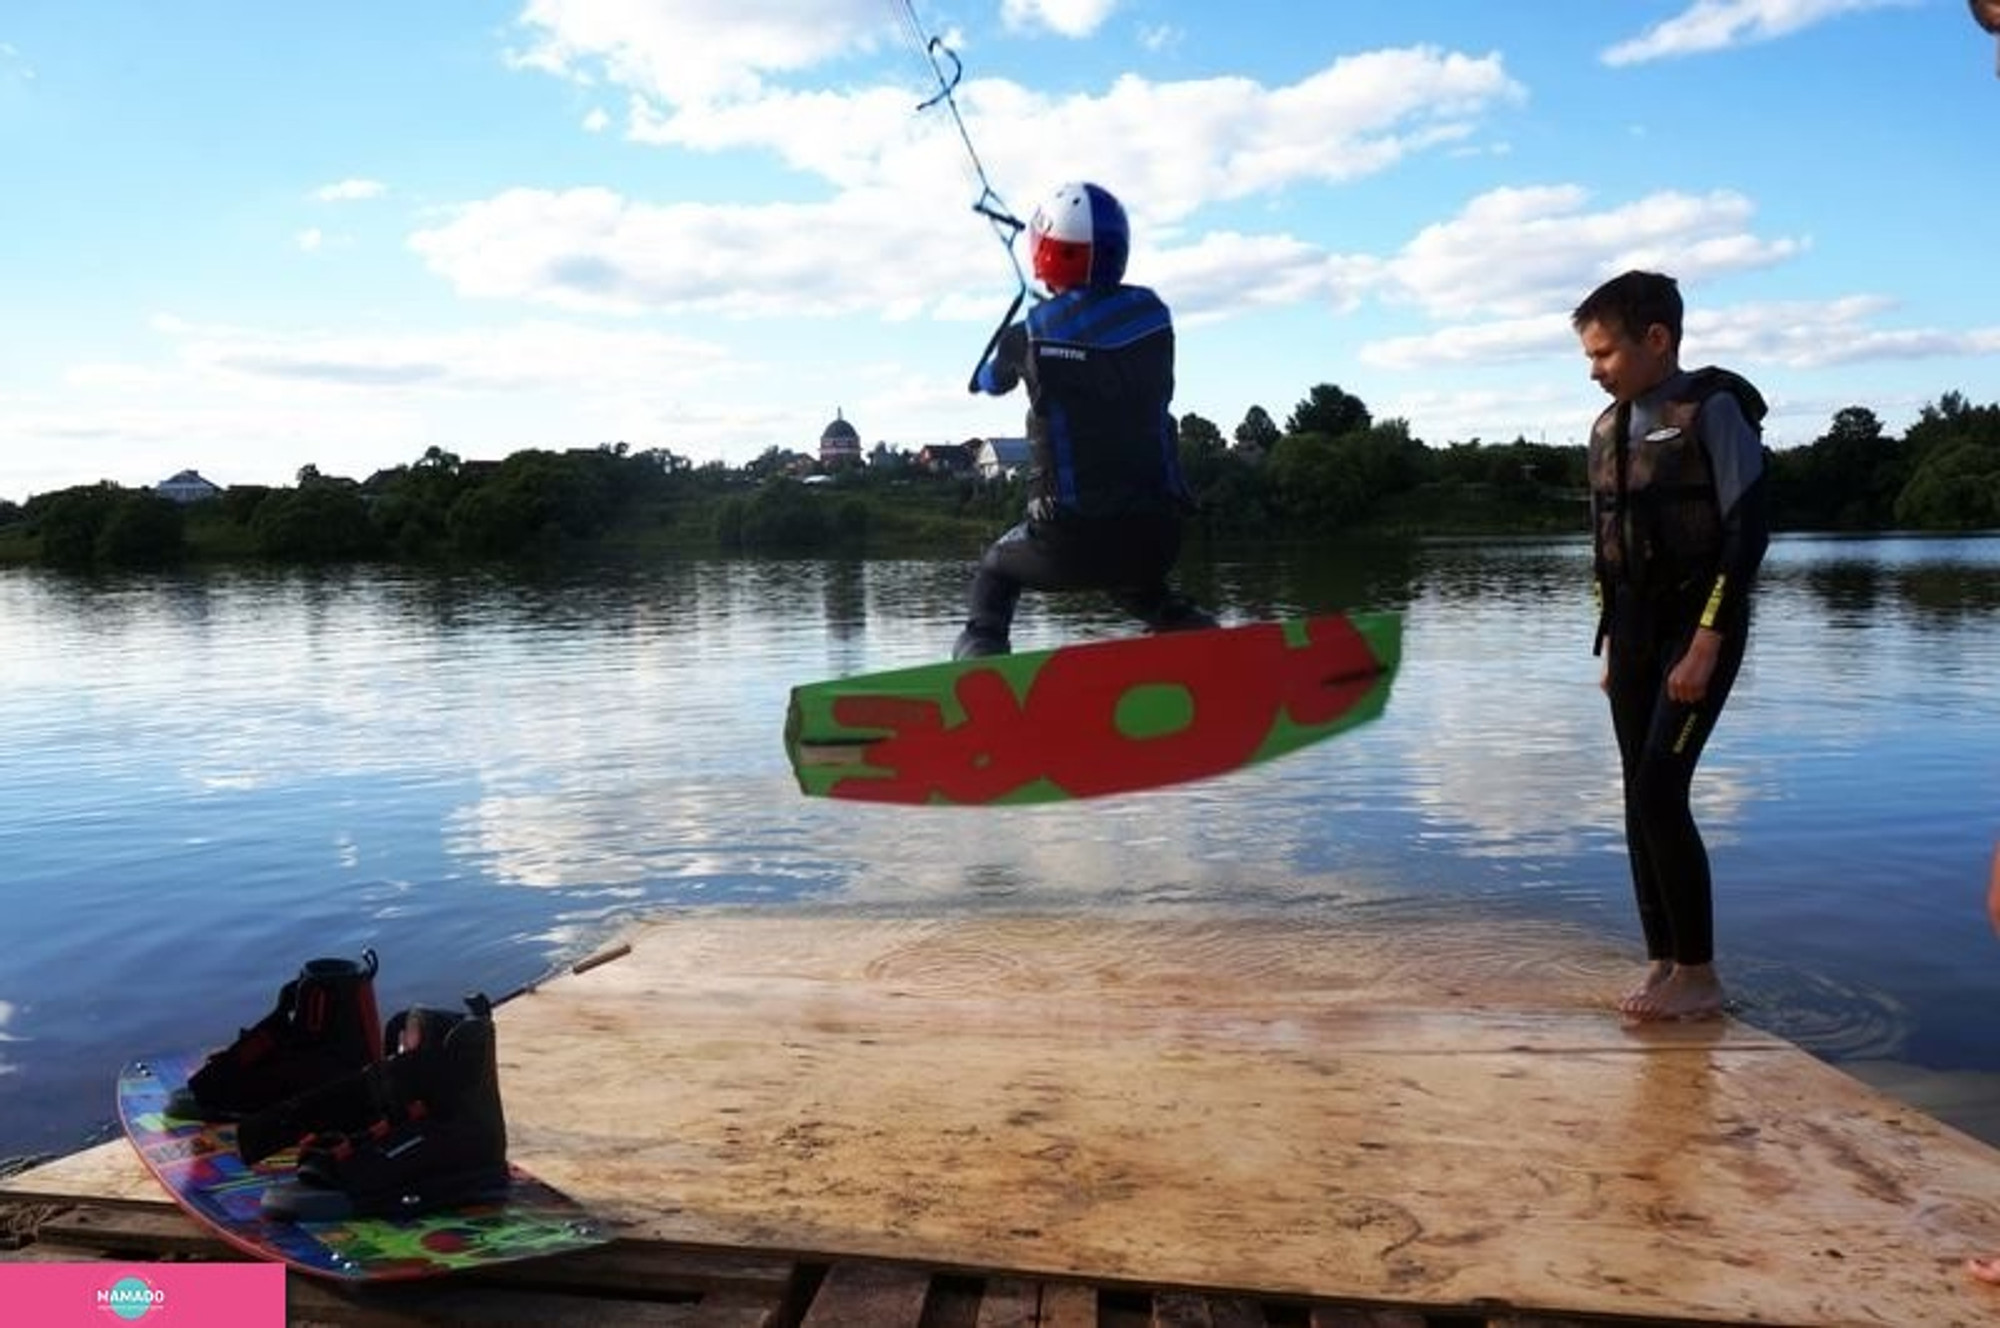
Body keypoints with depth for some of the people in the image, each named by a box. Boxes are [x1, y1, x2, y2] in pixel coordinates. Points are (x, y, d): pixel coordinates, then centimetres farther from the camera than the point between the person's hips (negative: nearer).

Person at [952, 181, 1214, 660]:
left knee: (994, 572, 25)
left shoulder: (1028, 335, -5)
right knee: (1143, 594, 34)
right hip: (1157, 531, 3)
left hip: (1071, 537, -3)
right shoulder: (1153, 313, 0)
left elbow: (989, 382, 19)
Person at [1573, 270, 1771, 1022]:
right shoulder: (1608, 429, 11)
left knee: (1660, 792, -12)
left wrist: (1705, 645, -19)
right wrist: (1611, 643, 13)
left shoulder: (1714, 410, -9)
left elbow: (1748, 532, -13)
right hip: (1634, 632, 7)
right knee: (1639, 799, 6)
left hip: (1699, 629, -7)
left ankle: (1699, 974, -1)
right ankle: (1662, 962, 15)